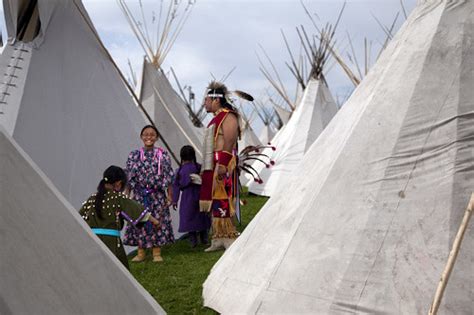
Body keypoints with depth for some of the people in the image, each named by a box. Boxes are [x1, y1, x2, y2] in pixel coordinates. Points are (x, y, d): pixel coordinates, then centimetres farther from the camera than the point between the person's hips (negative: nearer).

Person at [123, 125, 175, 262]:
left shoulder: (163, 155, 1)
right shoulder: (134, 155, 5)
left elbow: (168, 177, 1)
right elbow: (129, 177, 6)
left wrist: (169, 195, -2)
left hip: (157, 195, -1)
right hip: (139, 195, 1)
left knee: (158, 221, 1)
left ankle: (157, 253, 13)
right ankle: (141, 252, 17)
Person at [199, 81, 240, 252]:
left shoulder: (228, 117, -8)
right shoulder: (216, 119, 22)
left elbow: (229, 142, -18)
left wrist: (222, 164, -26)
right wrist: (204, 170, 22)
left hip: (222, 167, -10)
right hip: (211, 167, 10)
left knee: (222, 201, -10)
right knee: (214, 202, 9)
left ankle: (229, 237, -5)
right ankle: (218, 239, 14)